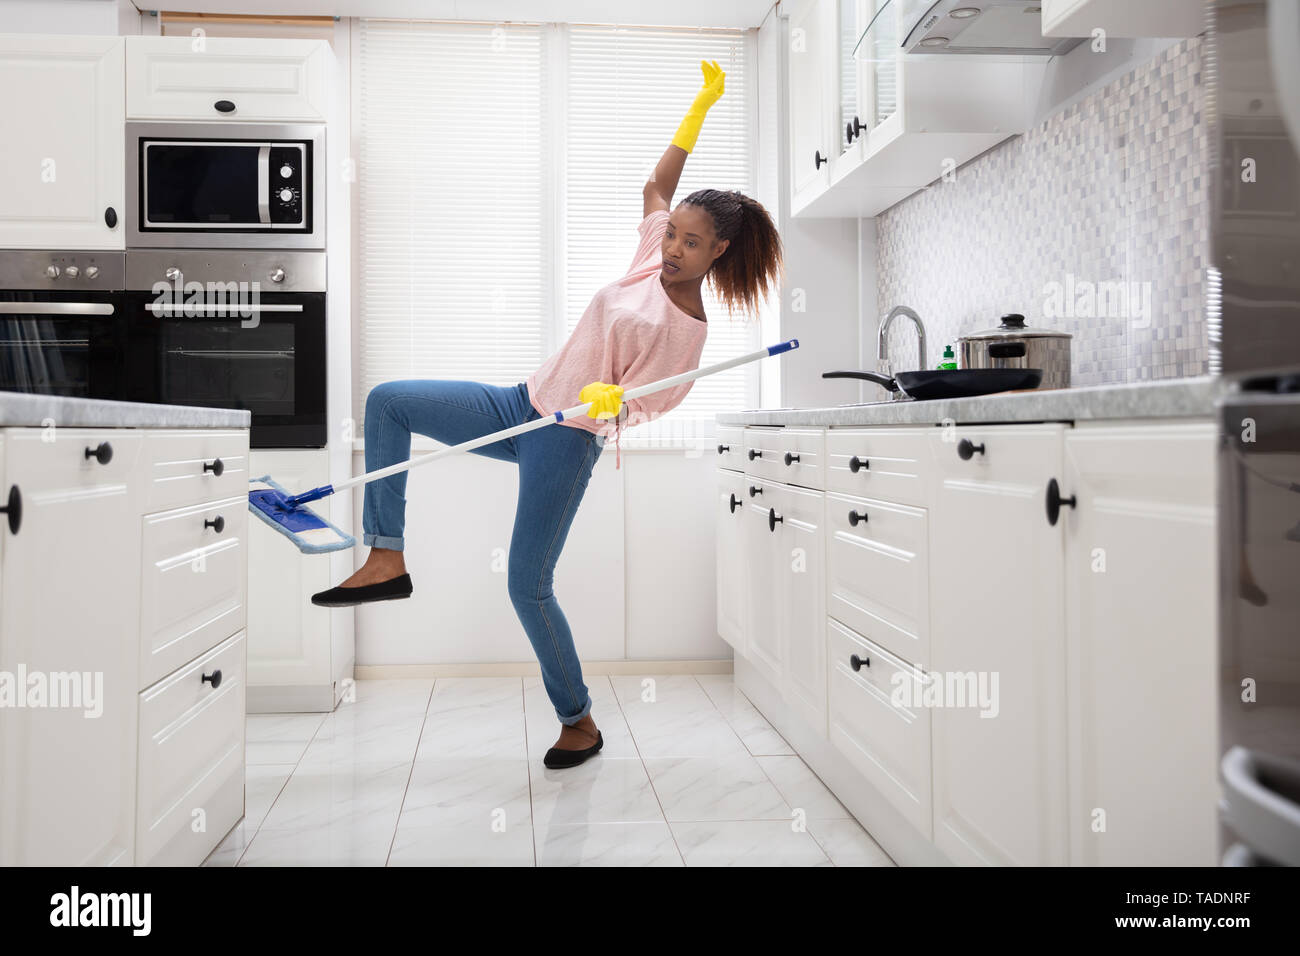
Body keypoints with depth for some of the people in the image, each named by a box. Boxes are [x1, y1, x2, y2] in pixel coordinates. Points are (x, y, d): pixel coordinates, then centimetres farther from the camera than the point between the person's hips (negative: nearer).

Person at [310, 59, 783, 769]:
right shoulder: (654, 257, 5)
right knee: (387, 401, -2)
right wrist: (702, 106, 17)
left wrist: (609, 402, -36)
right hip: (521, 405, 8)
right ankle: (386, 559, -1)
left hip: (567, 442, -8)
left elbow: (640, 409, -13)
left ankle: (579, 722, 14)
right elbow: (655, 186, 19)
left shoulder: (687, 331, -12)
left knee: (527, 587, -7)